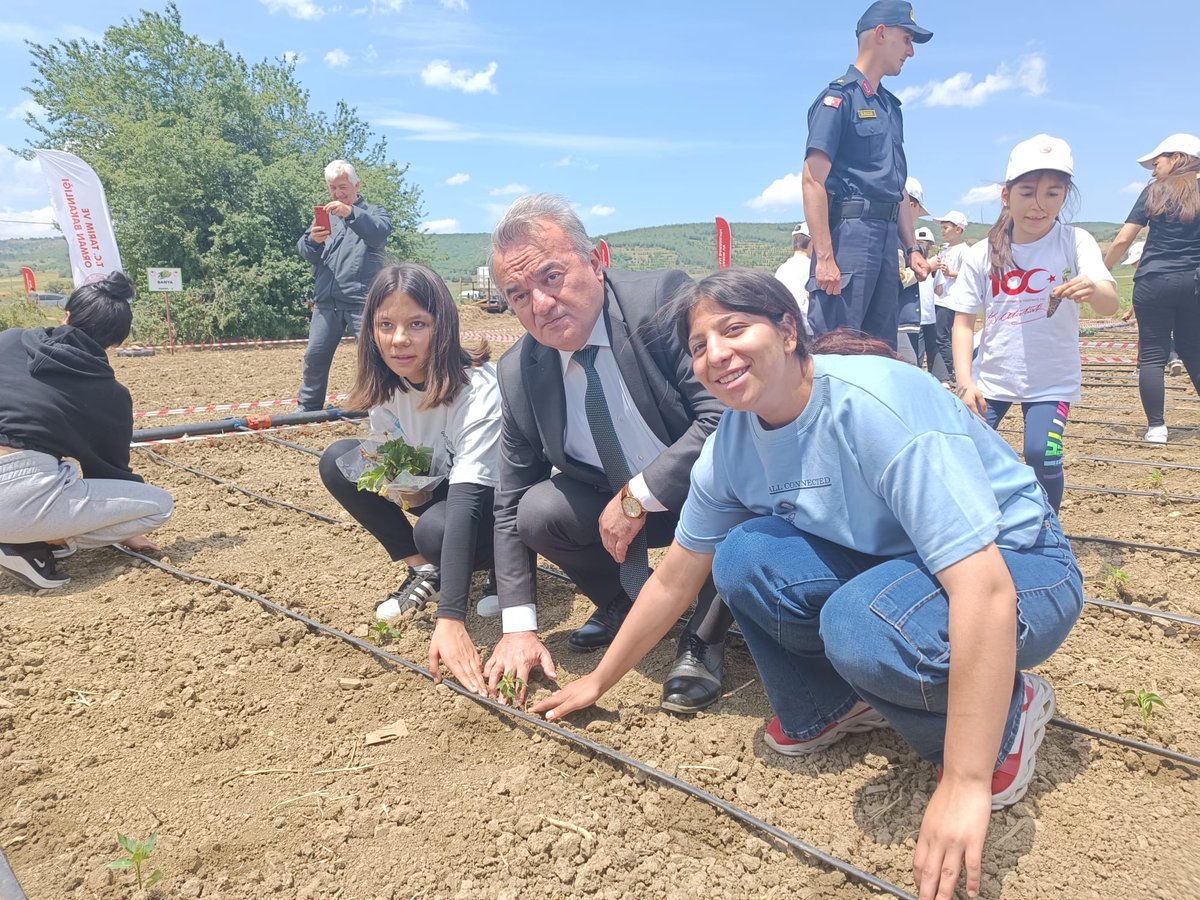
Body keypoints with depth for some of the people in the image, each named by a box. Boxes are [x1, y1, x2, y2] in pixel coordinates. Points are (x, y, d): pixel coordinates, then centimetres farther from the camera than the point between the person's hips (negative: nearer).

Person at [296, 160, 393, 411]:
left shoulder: (373, 212, 8)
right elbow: (304, 251, 8)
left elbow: (381, 232, -16)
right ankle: (307, 407, 19)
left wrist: (351, 213, -32)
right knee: (315, 355, 7)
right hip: (326, 300, 4)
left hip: (362, 300, -4)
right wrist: (312, 240, -16)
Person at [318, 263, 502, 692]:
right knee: (338, 460, -12)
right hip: (438, 485, 6)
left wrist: (450, 619, -48)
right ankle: (423, 570, -2)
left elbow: (466, 500, -42)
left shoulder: (477, 389, -31)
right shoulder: (385, 386, -12)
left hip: (497, 501, -6)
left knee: (436, 528, -37)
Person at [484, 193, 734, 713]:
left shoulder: (661, 299, -24)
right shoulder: (519, 373, -9)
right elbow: (510, 505, -4)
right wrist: (518, 628, -10)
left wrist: (637, 497, -29)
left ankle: (705, 638, -8)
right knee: (537, 509, -20)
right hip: (619, 505, 5)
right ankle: (624, 605, 11)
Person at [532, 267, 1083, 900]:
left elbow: (984, 587, -36)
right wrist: (598, 682, 10)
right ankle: (835, 706, 7)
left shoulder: (878, 402, -31)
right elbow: (674, 576, 4)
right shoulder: (731, 443, -8)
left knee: (858, 623, -35)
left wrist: (964, 786, -36)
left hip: (1019, 569, -6)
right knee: (744, 557, -16)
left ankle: (1007, 716, -5)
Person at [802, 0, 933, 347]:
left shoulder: (891, 107, 22)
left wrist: (911, 248, 19)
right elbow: (813, 180, -14)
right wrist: (824, 257, -21)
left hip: (886, 238, 9)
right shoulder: (840, 96, -3)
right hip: (849, 232, -9)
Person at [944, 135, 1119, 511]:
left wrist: (1093, 290, -49)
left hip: (1053, 381, -2)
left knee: (1042, 455, -17)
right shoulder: (981, 255, -4)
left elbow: (1111, 304, -24)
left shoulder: (1075, 243, -10)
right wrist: (965, 382, -13)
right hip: (991, 378, 2)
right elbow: (964, 323, -1)